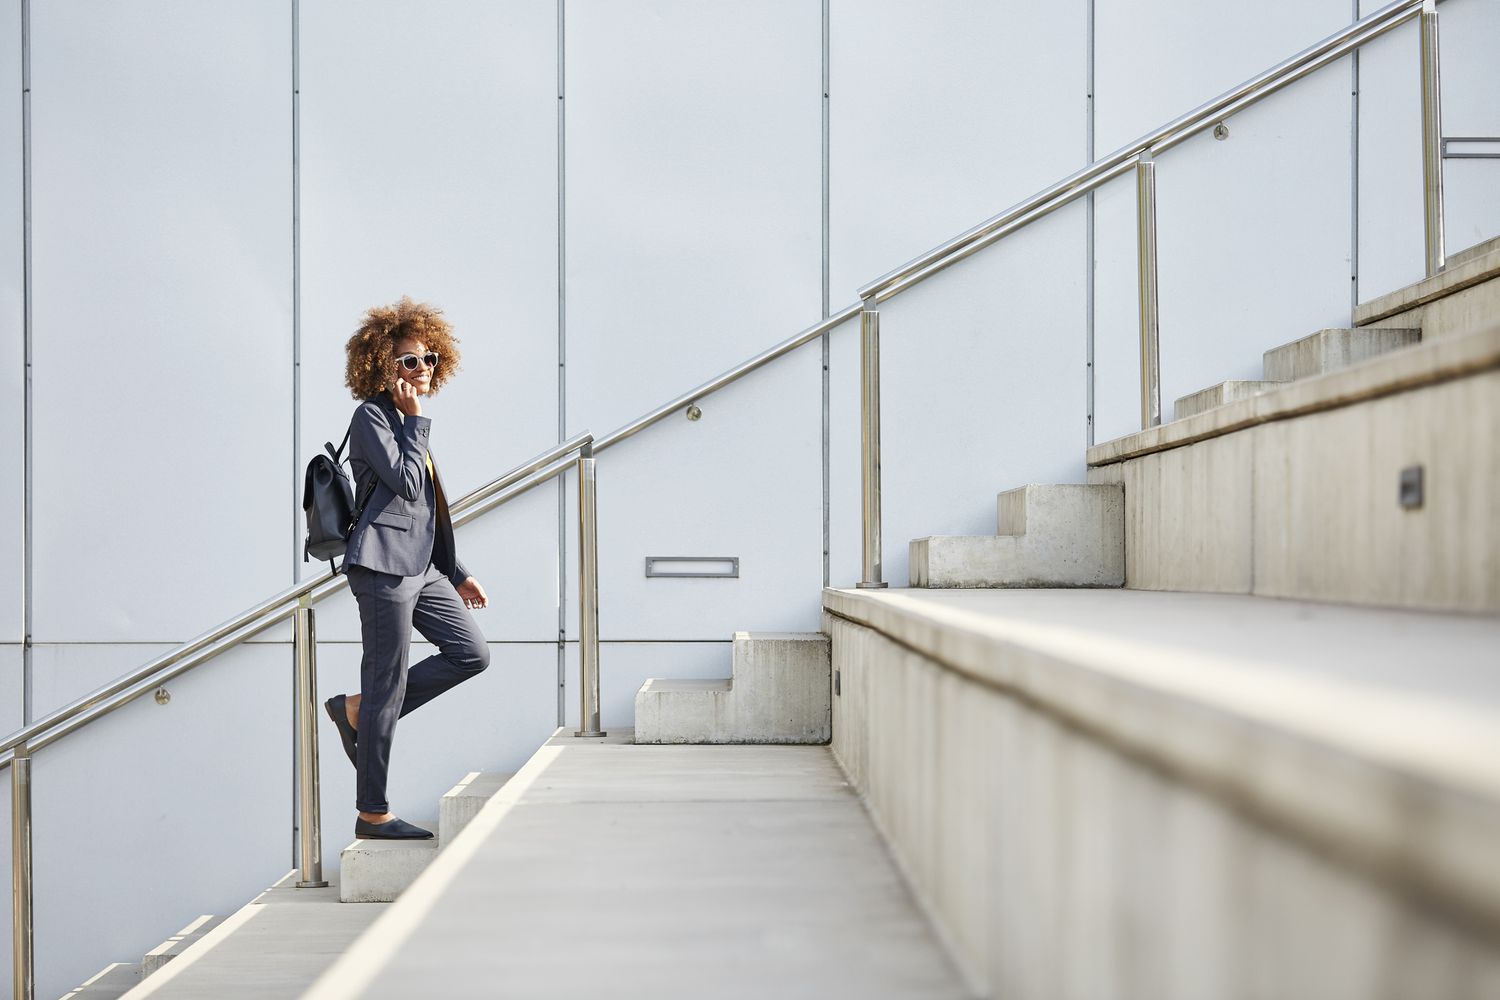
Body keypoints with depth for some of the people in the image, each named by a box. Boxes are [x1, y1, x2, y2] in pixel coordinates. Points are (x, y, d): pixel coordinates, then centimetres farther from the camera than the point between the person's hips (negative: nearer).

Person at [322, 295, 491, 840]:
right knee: (388, 684, -5)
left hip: (420, 566, 9)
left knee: (471, 653, 6)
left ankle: (357, 709, 15)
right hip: (383, 566, -9)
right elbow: (405, 483, -19)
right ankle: (372, 814, 5)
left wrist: (456, 573, 23)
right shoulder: (372, 416, -7)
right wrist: (415, 420, -10)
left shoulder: (406, 418, 19)